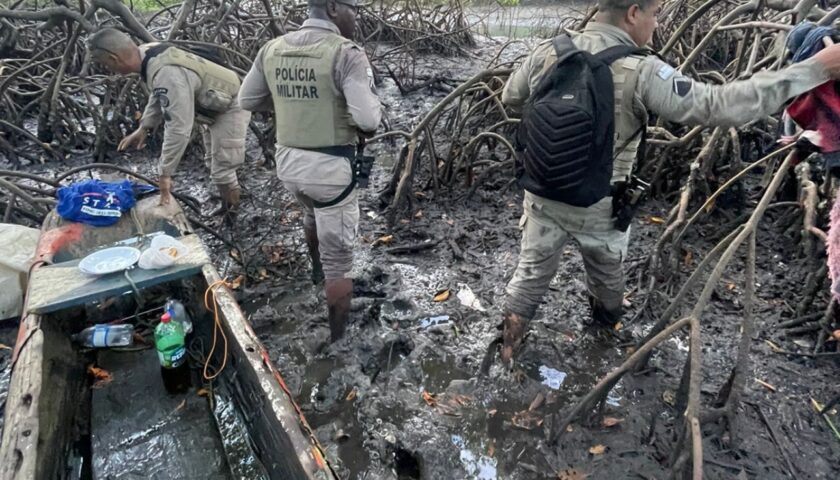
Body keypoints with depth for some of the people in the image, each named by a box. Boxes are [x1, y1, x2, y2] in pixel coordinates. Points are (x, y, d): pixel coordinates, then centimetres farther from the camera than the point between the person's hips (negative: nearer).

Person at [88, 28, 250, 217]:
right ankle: (226, 208, 36)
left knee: (222, 170, -7)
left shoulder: (167, 74, -37)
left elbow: (178, 128, -37)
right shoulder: (150, 53, -7)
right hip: (215, 106, 10)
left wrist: (165, 173, -30)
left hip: (229, 108, -10)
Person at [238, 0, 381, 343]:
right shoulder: (346, 53, -16)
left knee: (313, 211, 39)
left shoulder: (272, 48, 4)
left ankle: (317, 269, 63)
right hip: (331, 167, -6)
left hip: (287, 161, 7)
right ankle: (339, 339, 20)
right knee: (338, 260, 6)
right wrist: (373, 108, -2)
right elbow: (368, 119, -25)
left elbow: (247, 100, 13)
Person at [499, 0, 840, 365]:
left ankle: (507, 347, 26)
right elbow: (719, 106, -21)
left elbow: (510, 97, 7)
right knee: (606, 272, 26)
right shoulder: (641, 73, -21)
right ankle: (608, 321, 55)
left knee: (531, 271, 17)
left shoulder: (548, 52, -8)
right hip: (597, 206, -2)